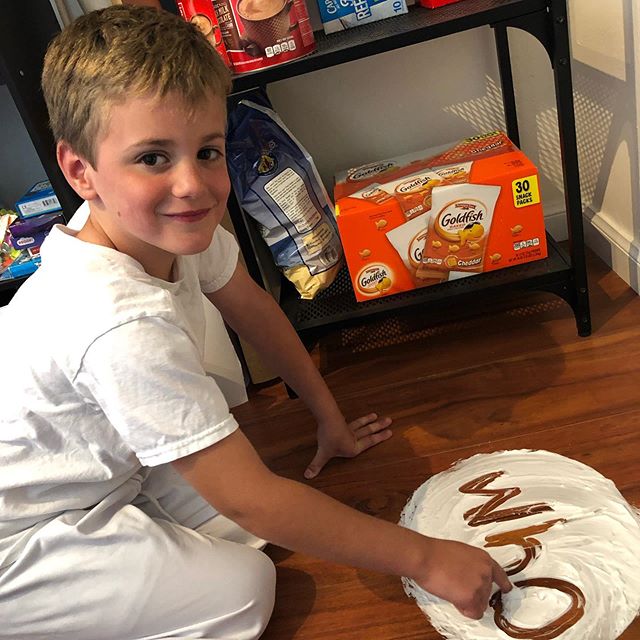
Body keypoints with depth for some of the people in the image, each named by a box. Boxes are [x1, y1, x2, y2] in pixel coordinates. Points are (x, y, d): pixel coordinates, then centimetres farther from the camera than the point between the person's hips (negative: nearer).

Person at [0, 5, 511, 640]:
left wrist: (329, 417, 9)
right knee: (239, 588, -15)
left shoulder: (172, 222, -15)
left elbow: (250, 305, 5)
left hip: (98, 463, 7)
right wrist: (423, 558, -24)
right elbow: (253, 501, -32)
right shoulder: (124, 328, -38)